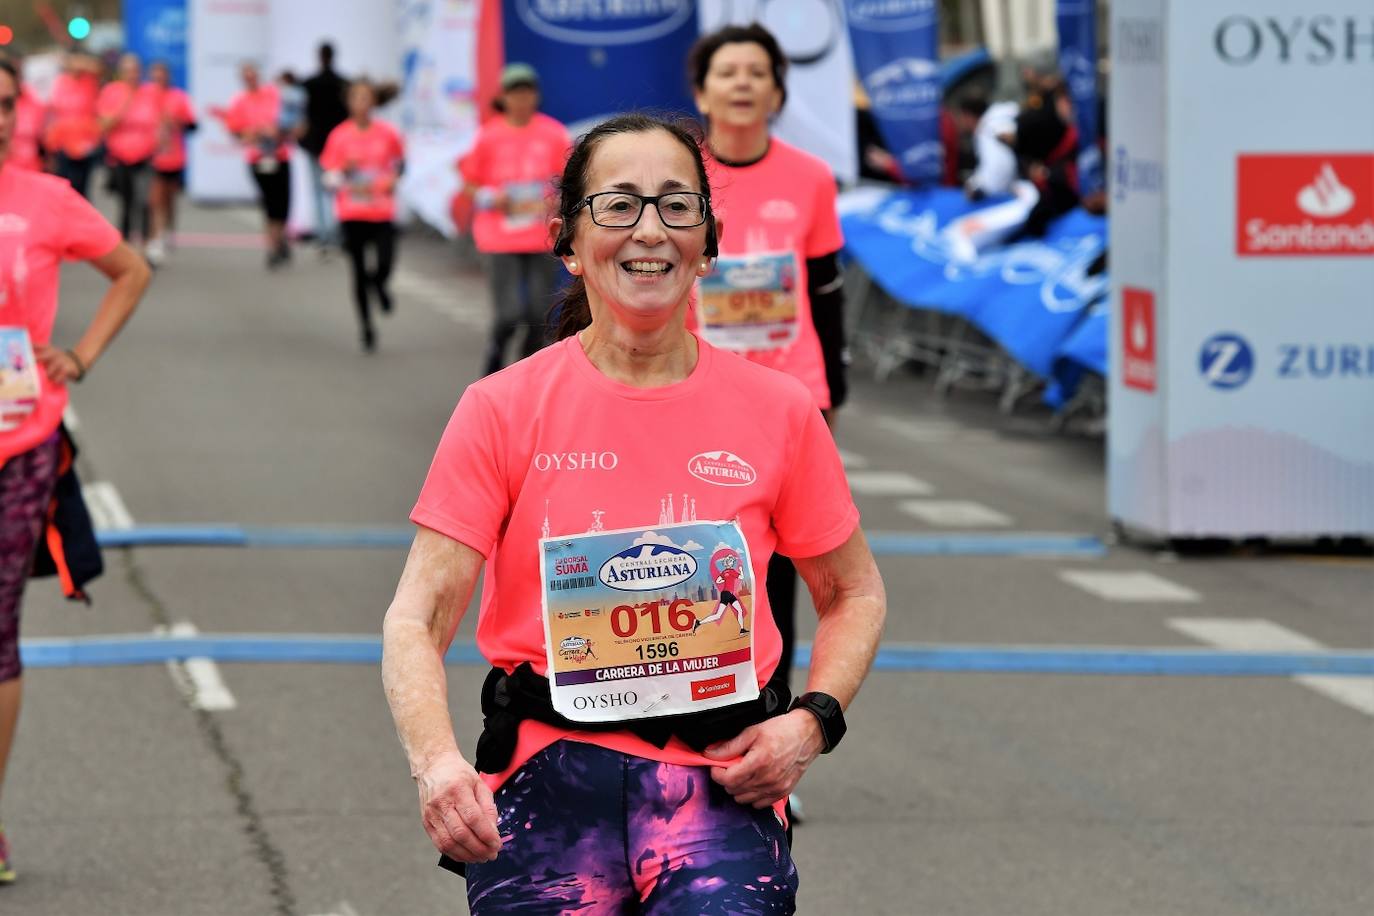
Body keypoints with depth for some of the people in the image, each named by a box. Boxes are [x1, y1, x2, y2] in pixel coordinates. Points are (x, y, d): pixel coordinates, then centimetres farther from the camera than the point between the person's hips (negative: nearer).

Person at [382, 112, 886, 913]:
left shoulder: (779, 411, 6)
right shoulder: (503, 410, 2)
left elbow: (854, 595, 19)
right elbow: (418, 617, -3)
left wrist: (811, 723, 0)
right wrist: (436, 760, -22)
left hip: (719, 781, -1)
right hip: (550, 770, 1)